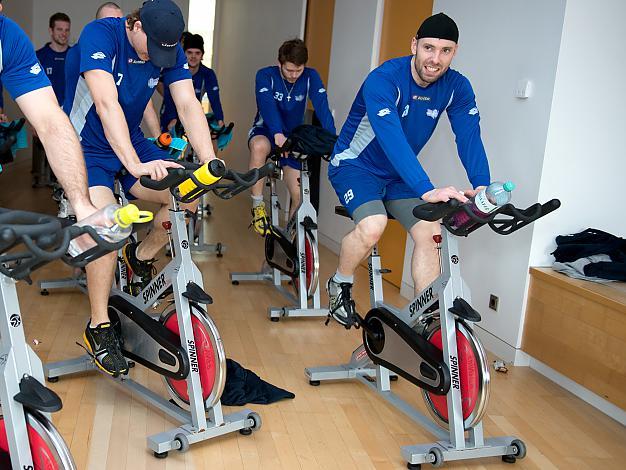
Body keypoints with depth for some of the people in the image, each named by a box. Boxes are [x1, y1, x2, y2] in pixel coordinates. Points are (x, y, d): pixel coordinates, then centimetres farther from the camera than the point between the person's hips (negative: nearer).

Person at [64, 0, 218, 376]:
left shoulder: (170, 50, -9)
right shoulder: (100, 34, -24)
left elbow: (188, 105, -18)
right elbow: (106, 103, -36)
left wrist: (210, 162, -33)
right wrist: (135, 165, -48)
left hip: (130, 141, 5)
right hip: (87, 146, -5)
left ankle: (141, 256, 13)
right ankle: (98, 328, -13)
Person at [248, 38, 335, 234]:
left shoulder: (311, 77, -11)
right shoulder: (265, 76, -17)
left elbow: (322, 108, -25)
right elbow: (268, 105, -34)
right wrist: (278, 134, -52)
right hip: (266, 130, -2)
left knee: (299, 195, -11)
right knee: (260, 146, -40)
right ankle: (258, 207, -25)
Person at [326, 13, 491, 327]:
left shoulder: (457, 87, -11)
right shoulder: (383, 80, -28)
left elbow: (469, 136, -21)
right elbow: (392, 139, -41)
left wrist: (481, 185, -38)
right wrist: (427, 191, -52)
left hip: (399, 173, 5)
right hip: (356, 164, -5)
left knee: (431, 233, -13)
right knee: (372, 226, -30)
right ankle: (340, 285, -2)